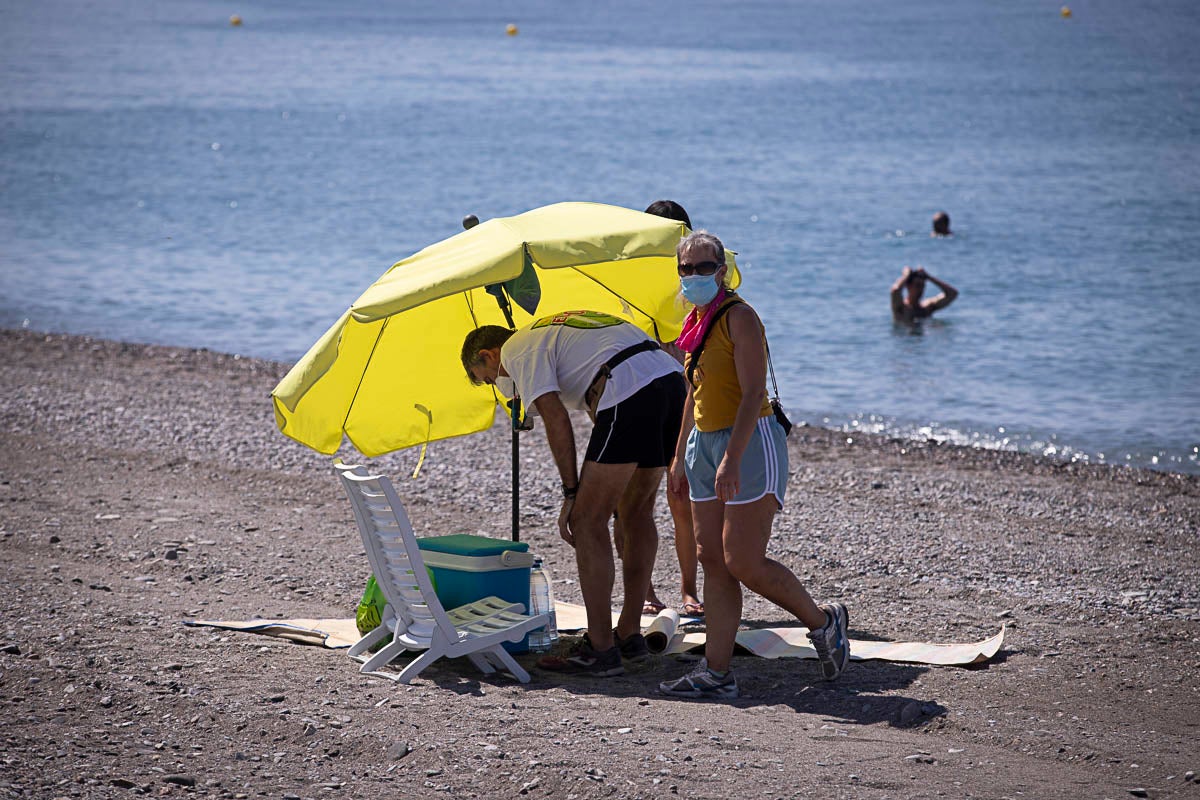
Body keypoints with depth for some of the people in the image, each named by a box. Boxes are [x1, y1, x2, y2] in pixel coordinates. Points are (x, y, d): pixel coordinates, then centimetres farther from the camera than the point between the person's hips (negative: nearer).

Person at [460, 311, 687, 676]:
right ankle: (630, 634, 26)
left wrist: (571, 495, 2)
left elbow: (556, 421, -2)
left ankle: (600, 649, -2)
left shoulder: (517, 349, 10)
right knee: (637, 512, 20)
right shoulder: (554, 330, 36)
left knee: (589, 521, -1)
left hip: (630, 393, -9)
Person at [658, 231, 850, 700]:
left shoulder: (738, 317, -13)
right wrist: (680, 453, 24)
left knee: (743, 563, -10)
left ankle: (823, 622, 12)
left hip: (750, 441, -8)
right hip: (705, 443, 8)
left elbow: (752, 393, -20)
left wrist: (732, 458, -28)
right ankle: (716, 672, 5)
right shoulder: (695, 322, 13)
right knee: (713, 560, 4)